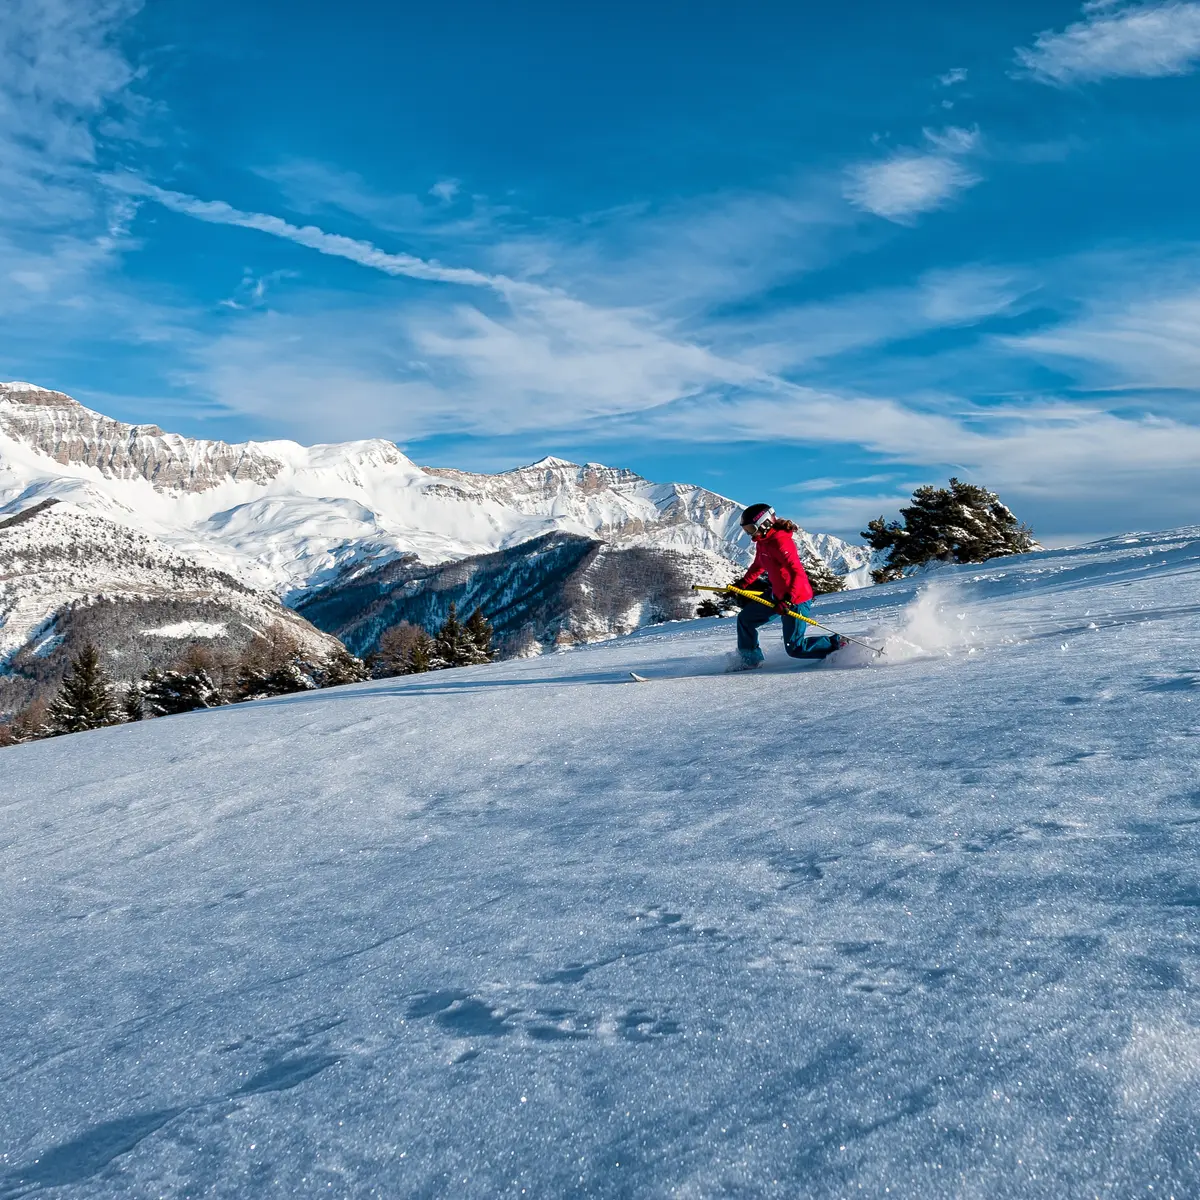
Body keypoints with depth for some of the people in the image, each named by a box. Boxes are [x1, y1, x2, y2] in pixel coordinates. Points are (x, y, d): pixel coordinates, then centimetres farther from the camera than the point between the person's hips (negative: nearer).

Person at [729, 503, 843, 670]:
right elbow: (759, 566, 25)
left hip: (796, 599, -10)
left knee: (795, 648, -5)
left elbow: (798, 573, -32)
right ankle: (750, 660, 26)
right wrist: (742, 583, 21)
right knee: (745, 619, 14)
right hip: (777, 595, 10)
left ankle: (839, 645, 6)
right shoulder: (762, 541, 4)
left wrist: (788, 600, -40)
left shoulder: (780, 542, -25)